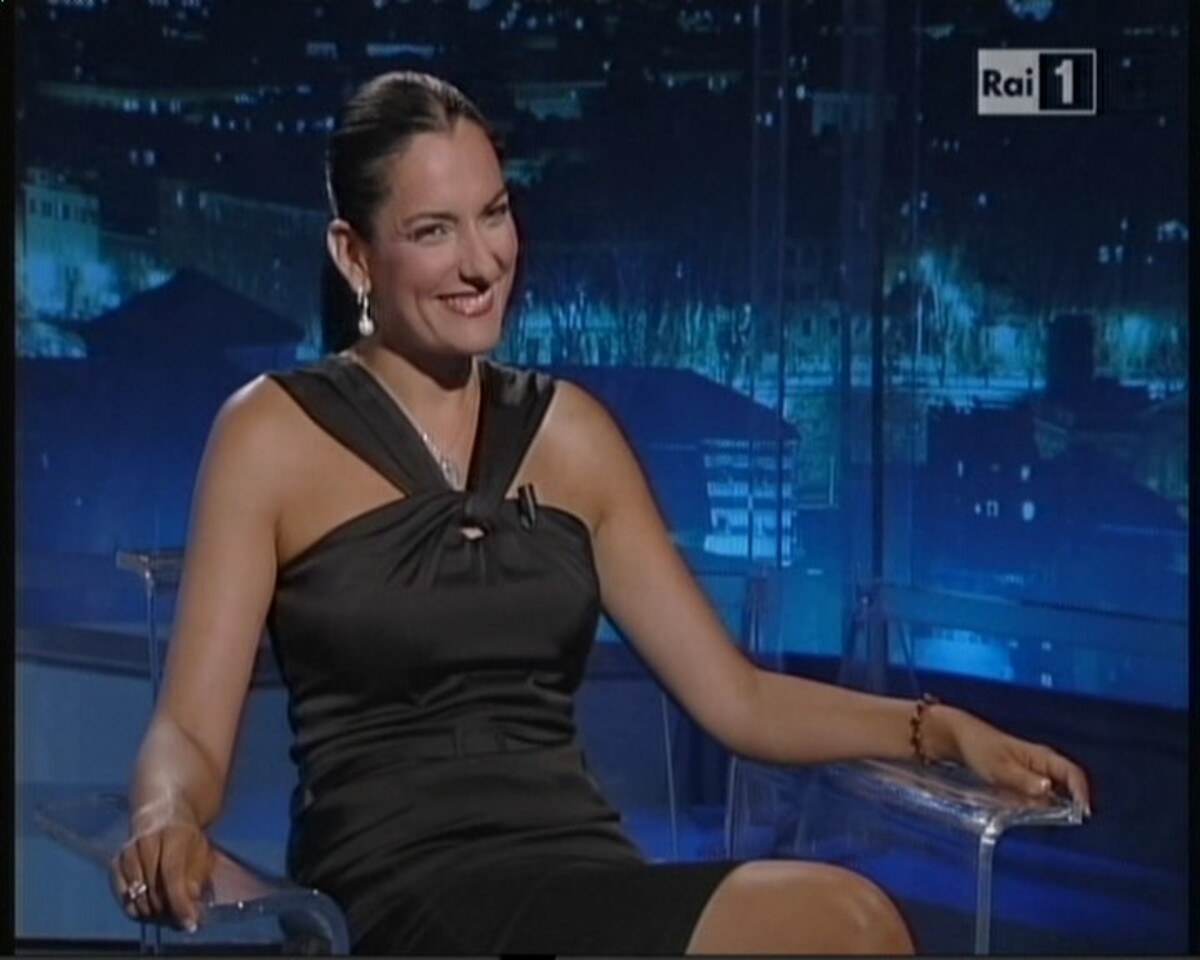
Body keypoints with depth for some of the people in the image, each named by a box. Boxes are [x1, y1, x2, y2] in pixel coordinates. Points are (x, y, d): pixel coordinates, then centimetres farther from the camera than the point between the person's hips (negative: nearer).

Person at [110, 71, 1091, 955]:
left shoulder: (567, 430, 16)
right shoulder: (275, 434, 4)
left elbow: (735, 697, 16)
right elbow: (190, 730, -2)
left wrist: (935, 728, 1)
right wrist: (166, 823, -25)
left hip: (588, 877, 5)